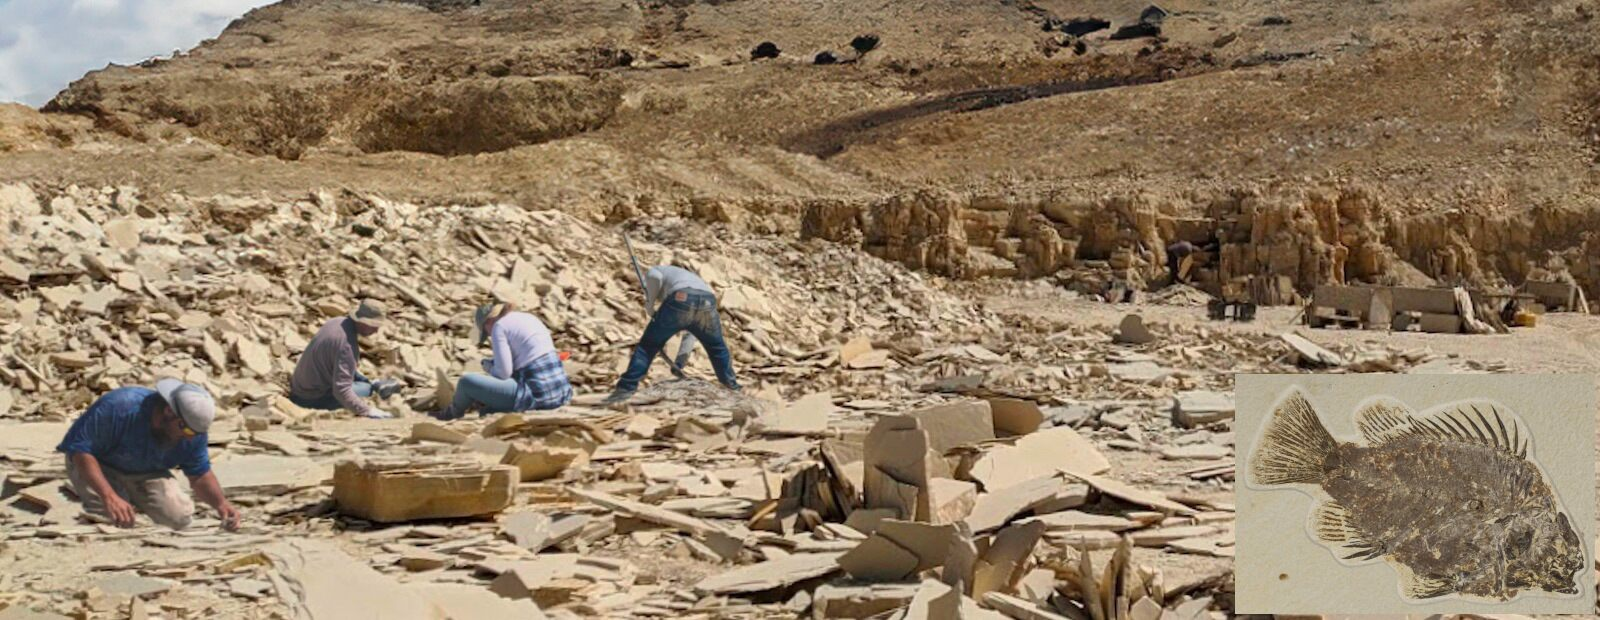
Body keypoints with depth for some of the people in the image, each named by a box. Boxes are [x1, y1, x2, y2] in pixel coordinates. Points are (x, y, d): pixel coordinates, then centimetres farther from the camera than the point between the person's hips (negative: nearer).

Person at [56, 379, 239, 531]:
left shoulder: (193, 431, -18)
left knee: (179, 517, -17)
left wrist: (221, 503, -27)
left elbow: (200, 476, -5)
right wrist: (109, 496, -45)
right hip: (98, 465, -5)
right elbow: (80, 449, -34)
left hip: (146, 473, 5)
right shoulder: (119, 407, -36)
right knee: (117, 519, -32)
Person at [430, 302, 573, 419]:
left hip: (535, 394, -8)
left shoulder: (499, 326, -5)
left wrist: (489, 366, 10)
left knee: (466, 381, 3)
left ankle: (454, 412, 30)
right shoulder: (530, 318, 19)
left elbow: (503, 373, -11)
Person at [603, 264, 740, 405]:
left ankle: (625, 389, 4)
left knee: (648, 345, 10)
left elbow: (654, 276, 4)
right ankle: (732, 387, 39)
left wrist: (650, 304, 18)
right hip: (708, 300, 4)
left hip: (680, 299, -4)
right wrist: (680, 360, 41)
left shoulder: (655, 271, 34)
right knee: (716, 346, 31)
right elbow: (692, 331, 40)